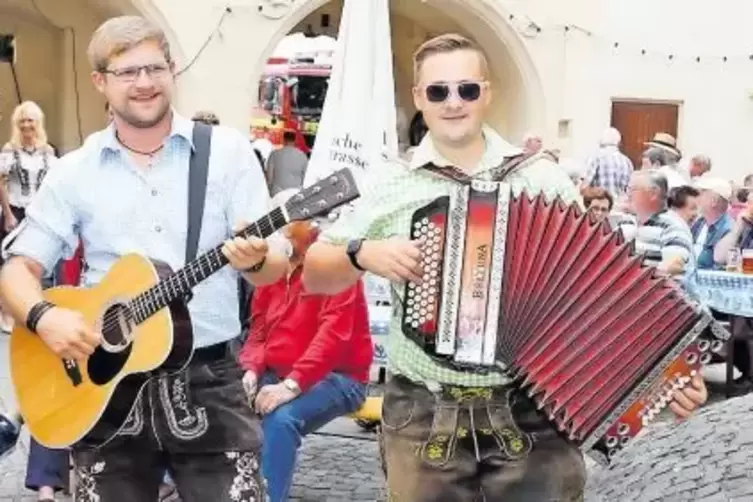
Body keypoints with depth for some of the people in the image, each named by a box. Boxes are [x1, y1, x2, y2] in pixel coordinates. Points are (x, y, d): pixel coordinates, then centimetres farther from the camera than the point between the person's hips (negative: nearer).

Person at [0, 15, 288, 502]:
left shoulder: (227, 150, 0)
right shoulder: (75, 171, 4)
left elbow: (275, 264, -3)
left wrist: (254, 260, -26)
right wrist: (44, 316, -16)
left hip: (206, 380, -1)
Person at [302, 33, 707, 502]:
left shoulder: (544, 177, 2)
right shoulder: (386, 185, 2)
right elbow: (314, 275, 8)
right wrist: (363, 253, -12)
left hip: (534, 410, 0)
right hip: (424, 415, 1)